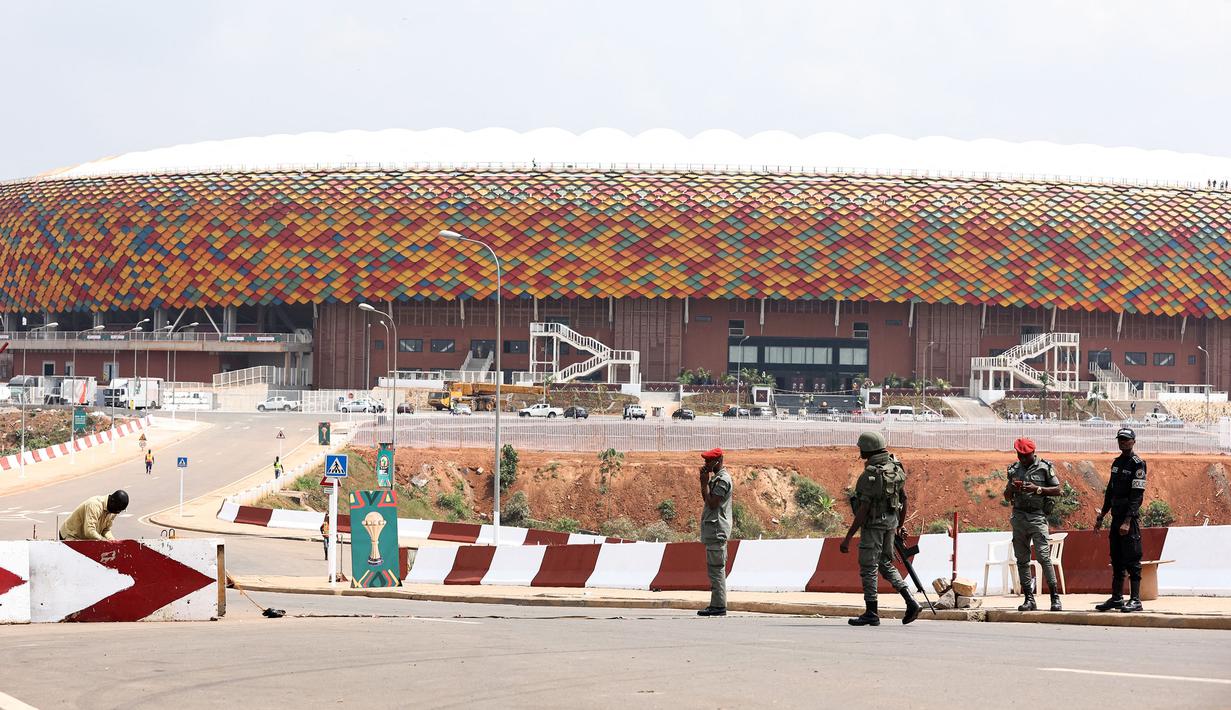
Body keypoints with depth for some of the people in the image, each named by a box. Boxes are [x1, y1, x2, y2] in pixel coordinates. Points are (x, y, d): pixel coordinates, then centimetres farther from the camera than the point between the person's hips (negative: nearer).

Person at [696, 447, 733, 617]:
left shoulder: (722, 479, -14)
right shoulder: (716, 478, 18)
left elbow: (712, 504, -19)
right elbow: (706, 500, 20)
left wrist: (705, 483, -12)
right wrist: (704, 481, 10)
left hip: (717, 529, -11)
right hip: (713, 529, 11)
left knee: (716, 568, -10)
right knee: (715, 569, 12)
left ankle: (719, 605, -11)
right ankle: (716, 604, 16)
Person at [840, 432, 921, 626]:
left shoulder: (870, 475, -21)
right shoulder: (896, 468, 3)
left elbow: (863, 510, -23)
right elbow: (904, 498, 10)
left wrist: (848, 538, -20)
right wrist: (900, 525, 22)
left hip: (873, 523, -8)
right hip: (891, 522, 8)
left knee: (868, 567, 2)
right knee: (885, 564, 18)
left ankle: (871, 614, 6)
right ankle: (911, 602, 6)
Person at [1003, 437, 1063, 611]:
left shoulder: (1044, 467, -1)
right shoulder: (1014, 469, 13)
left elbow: (1057, 490, -1)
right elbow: (1007, 497, 19)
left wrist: (1037, 489, -15)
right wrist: (1011, 489, -4)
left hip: (1037, 516, -5)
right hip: (1019, 517, 5)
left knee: (1043, 556, -13)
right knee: (1022, 559, 3)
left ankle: (1055, 597, -9)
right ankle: (1029, 599, 7)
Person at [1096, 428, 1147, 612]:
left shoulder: (1138, 464, -9)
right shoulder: (1116, 462, 16)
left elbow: (1137, 496, -15)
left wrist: (1127, 521, -22)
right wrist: (1101, 516, 20)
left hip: (1129, 516, -8)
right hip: (1116, 517, 8)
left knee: (1131, 559, -7)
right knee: (1117, 559, 11)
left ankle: (1135, 600, -6)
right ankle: (1116, 598, 17)